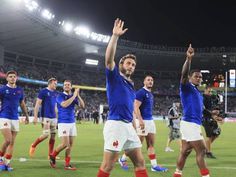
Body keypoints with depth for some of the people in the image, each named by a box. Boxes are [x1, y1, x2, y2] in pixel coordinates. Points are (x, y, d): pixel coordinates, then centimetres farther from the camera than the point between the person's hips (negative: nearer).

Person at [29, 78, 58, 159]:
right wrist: (35, 117, -14)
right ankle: (33, 145, 10)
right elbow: (37, 104, -8)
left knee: (53, 135, 4)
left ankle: (50, 154, 10)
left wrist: (57, 117, 19)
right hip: (45, 117, -7)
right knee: (46, 134, -13)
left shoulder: (55, 93, 15)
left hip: (53, 117, 7)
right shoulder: (43, 91, -5)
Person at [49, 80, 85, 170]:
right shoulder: (60, 96, -5)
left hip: (72, 123, 6)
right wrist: (74, 95, -19)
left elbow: (82, 106, 2)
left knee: (70, 144, 3)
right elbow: (64, 104, -24)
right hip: (63, 123, -5)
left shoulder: (73, 96, 10)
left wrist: (78, 95, -9)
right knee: (65, 144, -12)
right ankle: (52, 156, 12)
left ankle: (67, 164, 8)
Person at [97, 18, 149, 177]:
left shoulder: (131, 85, 21)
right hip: (115, 124, -8)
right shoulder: (114, 77, 2)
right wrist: (115, 36, -22)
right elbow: (109, 58, -17)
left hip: (129, 126, 8)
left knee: (140, 162, 10)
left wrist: (135, 127, 21)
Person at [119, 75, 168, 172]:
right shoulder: (140, 92, -11)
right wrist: (140, 120, -25)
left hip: (150, 121, 9)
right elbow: (136, 107, -18)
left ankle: (154, 165, 8)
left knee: (151, 144, 6)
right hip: (143, 121, -9)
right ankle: (123, 159, 14)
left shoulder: (150, 94, 17)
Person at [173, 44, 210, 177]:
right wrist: (189, 59, -38)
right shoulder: (186, 87, -5)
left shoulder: (198, 93, 19)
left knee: (185, 151, 12)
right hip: (189, 124, -8)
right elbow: (184, 74, -25)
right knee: (201, 150, -7)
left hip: (194, 124, 8)